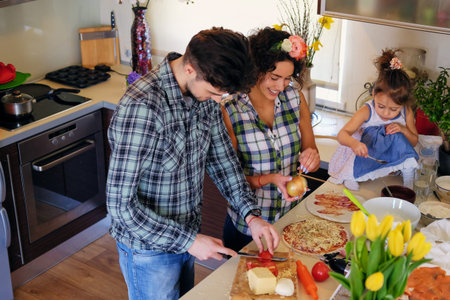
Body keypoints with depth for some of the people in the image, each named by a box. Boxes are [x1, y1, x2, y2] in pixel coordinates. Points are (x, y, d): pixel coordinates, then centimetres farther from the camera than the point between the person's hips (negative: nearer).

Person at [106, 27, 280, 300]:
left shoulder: (205, 91, -8)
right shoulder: (141, 107, -33)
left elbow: (221, 158, 4)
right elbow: (121, 204, -30)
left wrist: (251, 214, -6)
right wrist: (189, 240, -24)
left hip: (186, 237, 7)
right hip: (150, 249, -7)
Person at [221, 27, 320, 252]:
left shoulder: (295, 98, -3)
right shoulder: (230, 111, -15)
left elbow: (310, 148, 4)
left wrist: (312, 157, -19)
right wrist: (269, 179, -26)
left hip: (292, 219, 4)